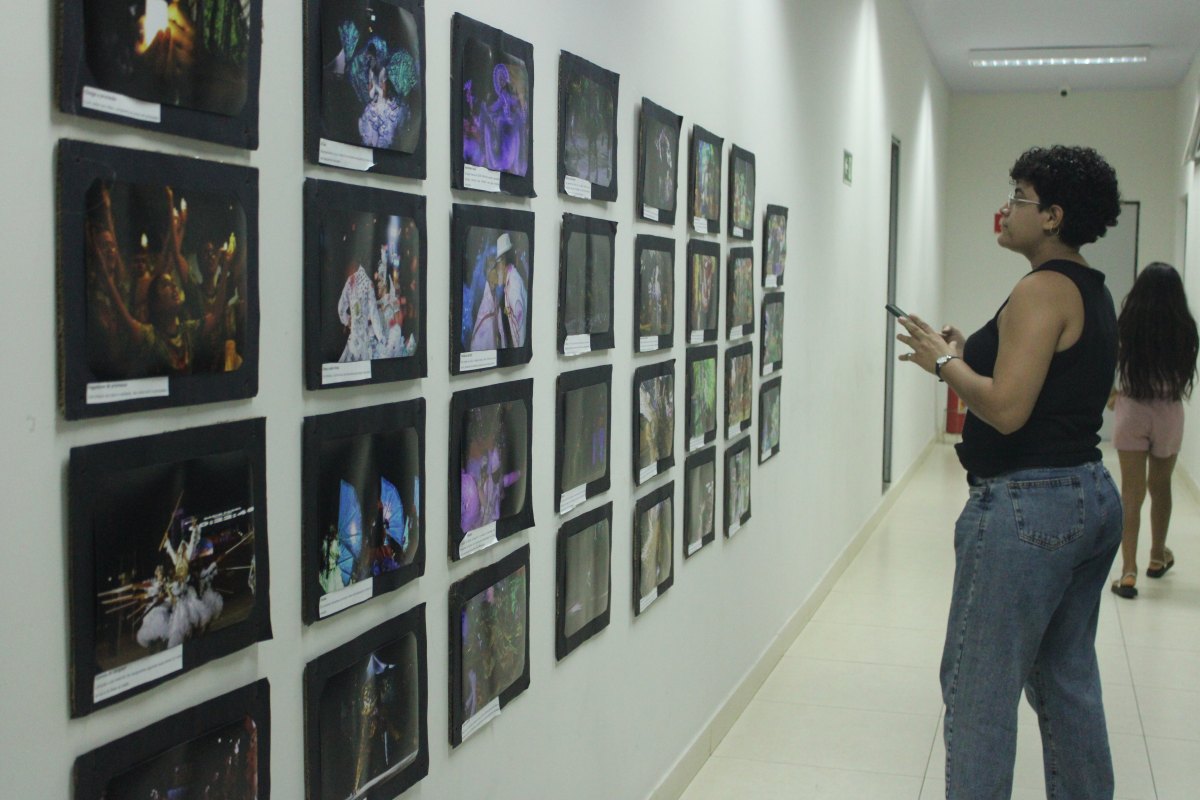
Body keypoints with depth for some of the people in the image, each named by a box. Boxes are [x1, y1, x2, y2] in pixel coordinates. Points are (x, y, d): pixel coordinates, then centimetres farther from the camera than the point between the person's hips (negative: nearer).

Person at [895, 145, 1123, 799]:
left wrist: (944, 363, -8)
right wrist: (968, 355, 12)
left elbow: (1007, 409, -23)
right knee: (1068, 682, 19)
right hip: (1092, 498, 10)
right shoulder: (1093, 292, 14)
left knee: (978, 690, -2)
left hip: (1026, 506, -10)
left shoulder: (1042, 291, -15)